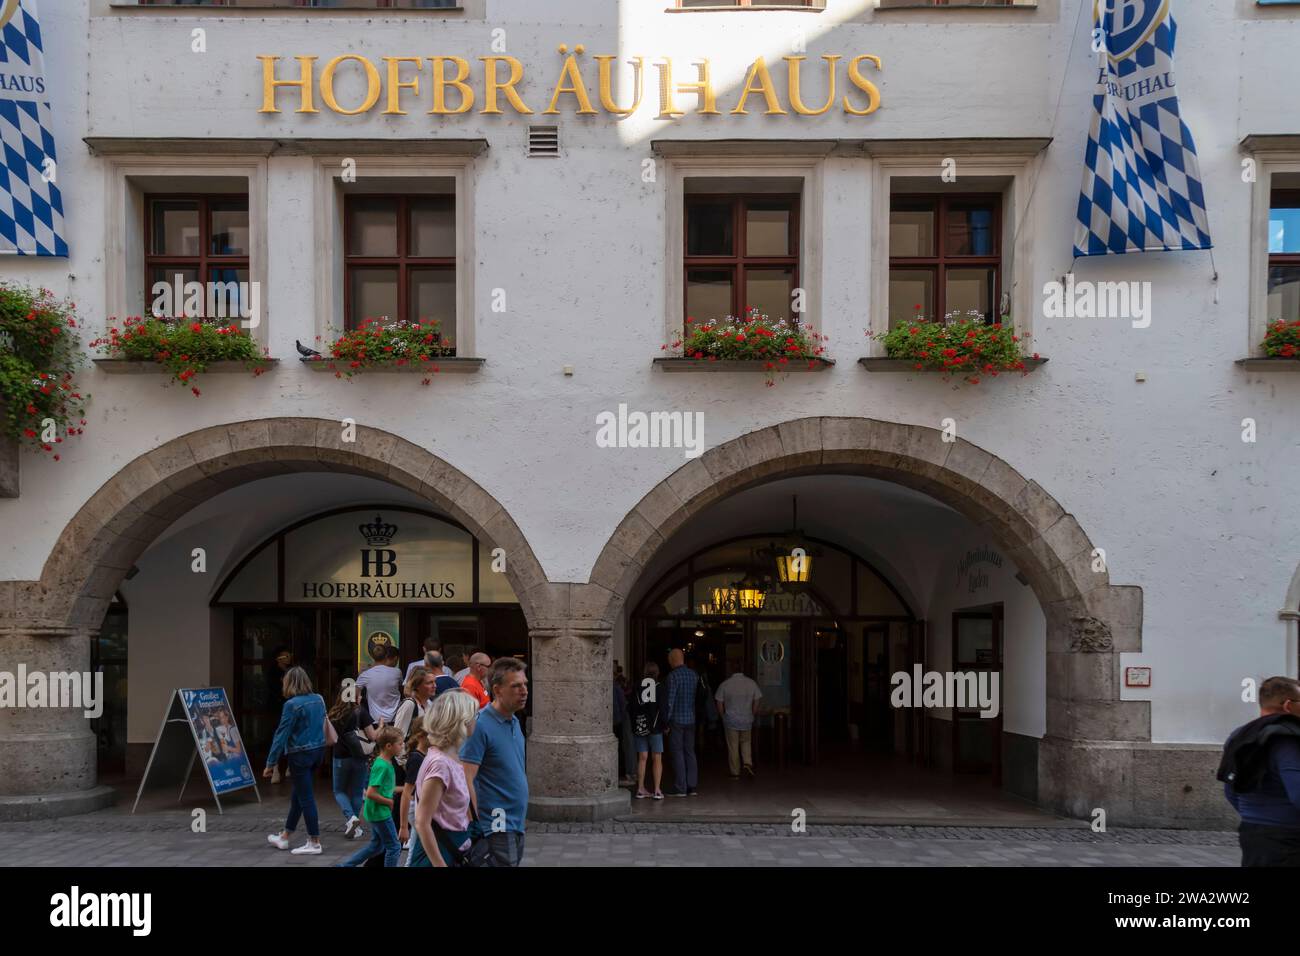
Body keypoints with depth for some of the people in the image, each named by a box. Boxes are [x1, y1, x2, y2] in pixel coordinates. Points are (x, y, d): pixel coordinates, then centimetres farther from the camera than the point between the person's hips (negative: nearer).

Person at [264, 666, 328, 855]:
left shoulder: (292, 705, -16)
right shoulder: (318, 700, 5)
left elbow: (282, 734, -14)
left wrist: (271, 763, -10)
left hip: (300, 754, -7)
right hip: (318, 750, 7)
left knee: (305, 797, 1)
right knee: (298, 794, 18)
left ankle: (314, 843, 6)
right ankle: (284, 837, 31)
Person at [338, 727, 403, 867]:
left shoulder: (386, 762, 6)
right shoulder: (382, 766, -23)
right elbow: (370, 793, -26)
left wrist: (398, 790, 8)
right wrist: (389, 802, -16)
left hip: (377, 812, 9)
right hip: (380, 812, -9)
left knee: (376, 845, 20)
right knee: (394, 847, 2)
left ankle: (345, 865, 24)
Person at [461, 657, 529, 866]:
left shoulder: (515, 722, 11)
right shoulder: (480, 725, -17)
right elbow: (466, 780, -20)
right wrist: (478, 824, -20)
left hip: (517, 823, 9)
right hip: (496, 826, -9)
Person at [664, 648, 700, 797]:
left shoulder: (673, 675, -13)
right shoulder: (694, 675, 7)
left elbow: (670, 700, -15)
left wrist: (666, 722, -10)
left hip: (677, 719, -6)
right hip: (691, 719, 6)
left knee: (677, 753, -1)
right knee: (690, 752, 11)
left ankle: (680, 788, -1)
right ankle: (692, 787, 10)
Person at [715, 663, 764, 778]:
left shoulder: (724, 684, -9)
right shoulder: (751, 683, -3)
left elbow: (719, 704, -6)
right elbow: (757, 701, 1)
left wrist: (724, 717, 7)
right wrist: (751, 715, 12)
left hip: (730, 720, -2)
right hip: (746, 720, 2)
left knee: (733, 747, 6)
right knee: (746, 742, 21)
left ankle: (735, 773, 10)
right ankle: (747, 762, -1)